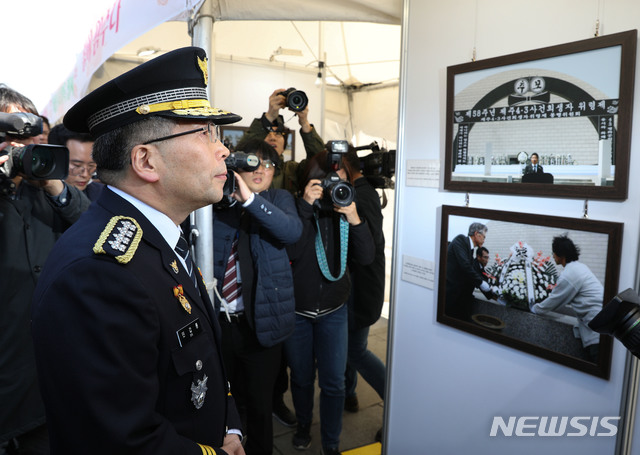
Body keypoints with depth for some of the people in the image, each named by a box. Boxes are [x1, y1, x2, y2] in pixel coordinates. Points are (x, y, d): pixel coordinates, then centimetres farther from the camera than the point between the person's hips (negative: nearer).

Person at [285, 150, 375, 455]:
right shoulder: (296, 208, -12)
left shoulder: (345, 210, -5)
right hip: (296, 310, -1)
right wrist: (307, 206, -28)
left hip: (333, 310, 1)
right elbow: (291, 253, -25)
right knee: (301, 376, 17)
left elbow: (366, 257, -12)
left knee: (333, 382, 6)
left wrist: (353, 218, -25)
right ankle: (303, 425, 44)